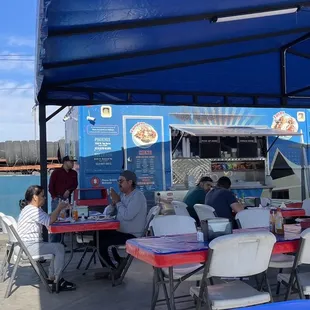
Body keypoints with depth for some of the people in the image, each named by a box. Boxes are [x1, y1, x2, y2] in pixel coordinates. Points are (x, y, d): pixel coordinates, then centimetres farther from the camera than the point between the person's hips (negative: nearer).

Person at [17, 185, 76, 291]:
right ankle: (57, 283, -8)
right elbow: (50, 221, -23)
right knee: (59, 248, -14)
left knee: (57, 247, 13)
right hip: (29, 247, -11)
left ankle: (52, 278, 16)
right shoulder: (33, 210, -18)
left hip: (29, 245, 11)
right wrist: (59, 208, -8)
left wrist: (60, 209, 6)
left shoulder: (30, 209, 16)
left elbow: (47, 219, 14)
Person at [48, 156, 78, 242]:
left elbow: (75, 185, 12)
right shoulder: (56, 172, -2)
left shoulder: (74, 173, 11)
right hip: (57, 199, -5)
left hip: (67, 198, 5)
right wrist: (54, 197, -7)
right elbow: (51, 186, -3)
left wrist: (69, 191, -6)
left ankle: (59, 241, 13)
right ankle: (53, 242, -4)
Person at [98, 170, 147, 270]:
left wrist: (118, 201, -16)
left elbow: (127, 215, -29)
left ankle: (118, 267, 5)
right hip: (120, 231, 9)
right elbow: (109, 213, 13)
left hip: (132, 235, -9)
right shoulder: (122, 195, 10)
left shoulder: (137, 196, -16)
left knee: (104, 244, -19)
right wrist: (113, 203, -7)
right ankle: (107, 268, 14)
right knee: (99, 236, 1)